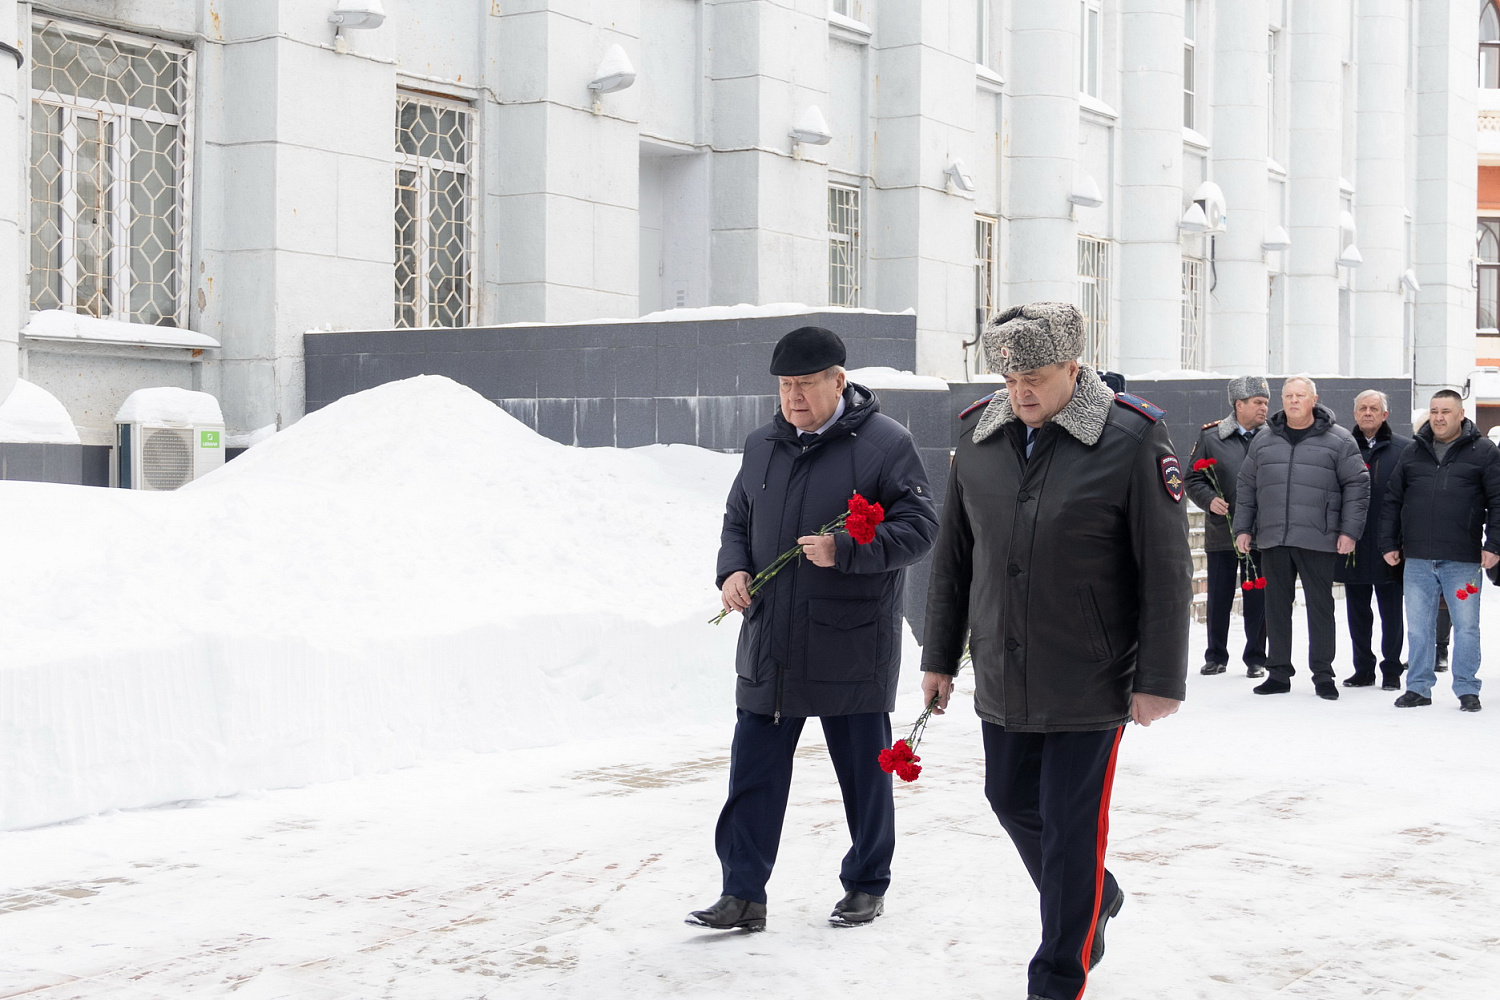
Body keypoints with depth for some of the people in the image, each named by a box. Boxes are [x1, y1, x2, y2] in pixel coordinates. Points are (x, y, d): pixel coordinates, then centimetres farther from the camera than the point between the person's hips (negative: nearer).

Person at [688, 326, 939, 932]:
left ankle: (866, 886, 26)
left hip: (852, 648, -4)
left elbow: (918, 528, -10)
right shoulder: (762, 446, 12)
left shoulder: (886, 444, -6)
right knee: (754, 773, 3)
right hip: (769, 648, 5)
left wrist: (844, 551, -23)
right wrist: (732, 570, 0)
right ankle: (743, 894, 8)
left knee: (864, 774, 9)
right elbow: (737, 521, 20)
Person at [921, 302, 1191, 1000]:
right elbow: (953, 558, 11)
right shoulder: (978, 435, 3)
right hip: (1002, 681, 5)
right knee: (1013, 803, 17)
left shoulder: (1133, 440, -12)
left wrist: (1159, 680, -10)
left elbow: (1166, 570, -10)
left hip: (1089, 684, -5)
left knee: (1071, 827, 0)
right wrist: (940, 658, 13)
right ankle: (1094, 899, 44)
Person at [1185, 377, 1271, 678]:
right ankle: (1216, 657, 20)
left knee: (1257, 599, 5)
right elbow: (1193, 479, 6)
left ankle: (1255, 657, 16)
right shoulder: (1210, 436, 3)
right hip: (1221, 532, 0)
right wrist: (1209, 500, -11)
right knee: (1219, 597, 8)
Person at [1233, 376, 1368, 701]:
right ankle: (1278, 672, 15)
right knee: (1276, 607, 7)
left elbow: (1357, 485, 1)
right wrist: (1242, 528, 10)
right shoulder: (1264, 440, 13)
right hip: (1272, 539, 3)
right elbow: (1246, 487, 17)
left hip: (1317, 540, -3)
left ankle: (1323, 674, 9)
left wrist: (1349, 530, -6)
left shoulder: (1338, 440, 2)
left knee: (1320, 606, 1)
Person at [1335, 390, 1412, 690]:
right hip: (1352, 544, 3)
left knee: (1391, 611, 5)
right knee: (1357, 611, 9)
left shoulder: (1404, 449, 0)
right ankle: (1363, 669, 19)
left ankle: (1391, 670, 14)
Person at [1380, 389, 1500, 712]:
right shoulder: (1412, 452, 12)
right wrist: (1389, 543, 10)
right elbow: (1392, 501, 15)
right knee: (1418, 628, 7)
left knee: (1466, 626, 2)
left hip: (1464, 561, -3)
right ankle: (1418, 687, 17)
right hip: (1417, 559, 3)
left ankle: (1467, 689, 12)